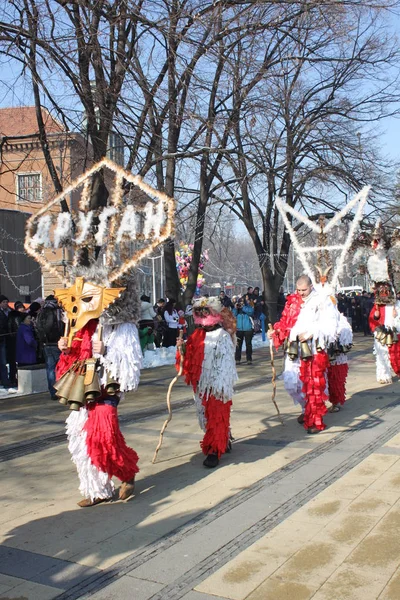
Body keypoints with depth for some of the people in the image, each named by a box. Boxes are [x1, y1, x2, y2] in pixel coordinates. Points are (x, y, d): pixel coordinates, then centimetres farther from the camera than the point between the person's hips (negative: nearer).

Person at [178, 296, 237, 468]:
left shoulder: (223, 337, -13)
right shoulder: (197, 335, 10)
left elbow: (226, 363, -17)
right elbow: (192, 358, 14)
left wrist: (221, 386, -21)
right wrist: (183, 347, -5)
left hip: (216, 386, -8)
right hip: (201, 385, 8)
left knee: (217, 416, -2)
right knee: (205, 415, 16)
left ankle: (215, 451, 5)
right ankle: (223, 442, 33)